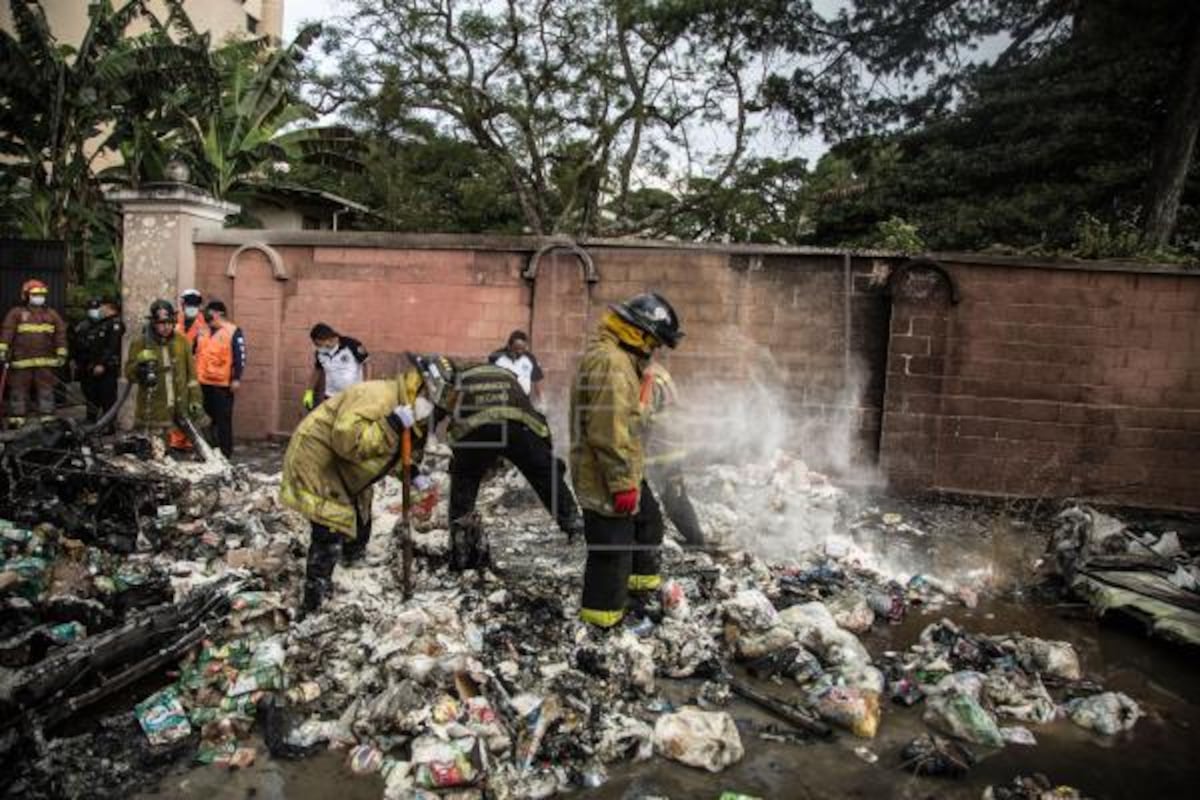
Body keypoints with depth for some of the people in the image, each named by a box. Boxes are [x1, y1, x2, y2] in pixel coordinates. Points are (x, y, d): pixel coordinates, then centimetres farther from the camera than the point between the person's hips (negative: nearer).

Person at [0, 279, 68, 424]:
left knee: (46, 390, 4)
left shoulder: (52, 314, 13)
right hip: (21, 361, -2)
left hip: (45, 362, 2)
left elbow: (60, 334, 11)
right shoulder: (16, 313, 5)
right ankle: (16, 419, 11)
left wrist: (61, 354, 4)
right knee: (19, 390, 4)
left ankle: (47, 417, 10)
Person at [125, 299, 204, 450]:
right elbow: (129, 374, 1)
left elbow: (191, 373, 8)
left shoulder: (181, 340, 5)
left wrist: (195, 399, 3)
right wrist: (140, 365, -20)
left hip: (180, 411, 2)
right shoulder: (140, 342, -3)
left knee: (184, 450, 10)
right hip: (152, 412, -2)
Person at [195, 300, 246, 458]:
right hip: (203, 382, 6)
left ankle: (225, 452, 6)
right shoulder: (202, 331, 14)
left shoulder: (233, 332, -5)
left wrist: (236, 379, -14)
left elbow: (240, 357, -9)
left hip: (223, 384, -6)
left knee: (223, 419, -1)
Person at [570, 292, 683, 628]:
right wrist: (623, 483, -24)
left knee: (648, 519, 26)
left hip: (624, 472, 11)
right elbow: (609, 432, -29)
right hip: (606, 477, -11)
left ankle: (642, 575, 45)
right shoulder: (609, 362, -25)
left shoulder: (619, 358, 11)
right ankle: (602, 609, 20)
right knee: (612, 544, 3)